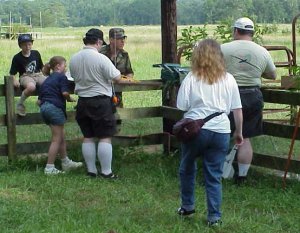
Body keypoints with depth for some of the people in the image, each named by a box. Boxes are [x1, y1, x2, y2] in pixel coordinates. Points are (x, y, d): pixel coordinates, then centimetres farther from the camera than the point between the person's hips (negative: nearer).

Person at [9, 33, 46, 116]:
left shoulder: (36, 53, 9)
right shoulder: (17, 58, -2)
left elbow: (41, 67, 19)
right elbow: (12, 73, -2)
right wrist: (15, 80, -21)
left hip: (37, 75, 4)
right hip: (25, 77, -4)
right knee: (31, 87, -41)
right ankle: (20, 104, -15)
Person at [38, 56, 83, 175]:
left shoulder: (46, 80, 22)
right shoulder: (61, 77, 1)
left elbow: (39, 101, 17)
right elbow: (65, 92, -15)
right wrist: (70, 99, 4)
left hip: (44, 107, 8)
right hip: (55, 108, -8)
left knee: (61, 137, 18)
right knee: (56, 139, -3)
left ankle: (66, 162, 26)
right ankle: (49, 168, -4)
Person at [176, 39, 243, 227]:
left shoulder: (191, 79, -1)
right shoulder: (229, 80, 5)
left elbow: (181, 107, 0)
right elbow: (238, 109, 7)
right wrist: (239, 132, 18)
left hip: (195, 129, -1)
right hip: (221, 131, 2)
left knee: (187, 168, 20)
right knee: (214, 176, 8)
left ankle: (187, 206, 30)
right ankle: (214, 217, 8)